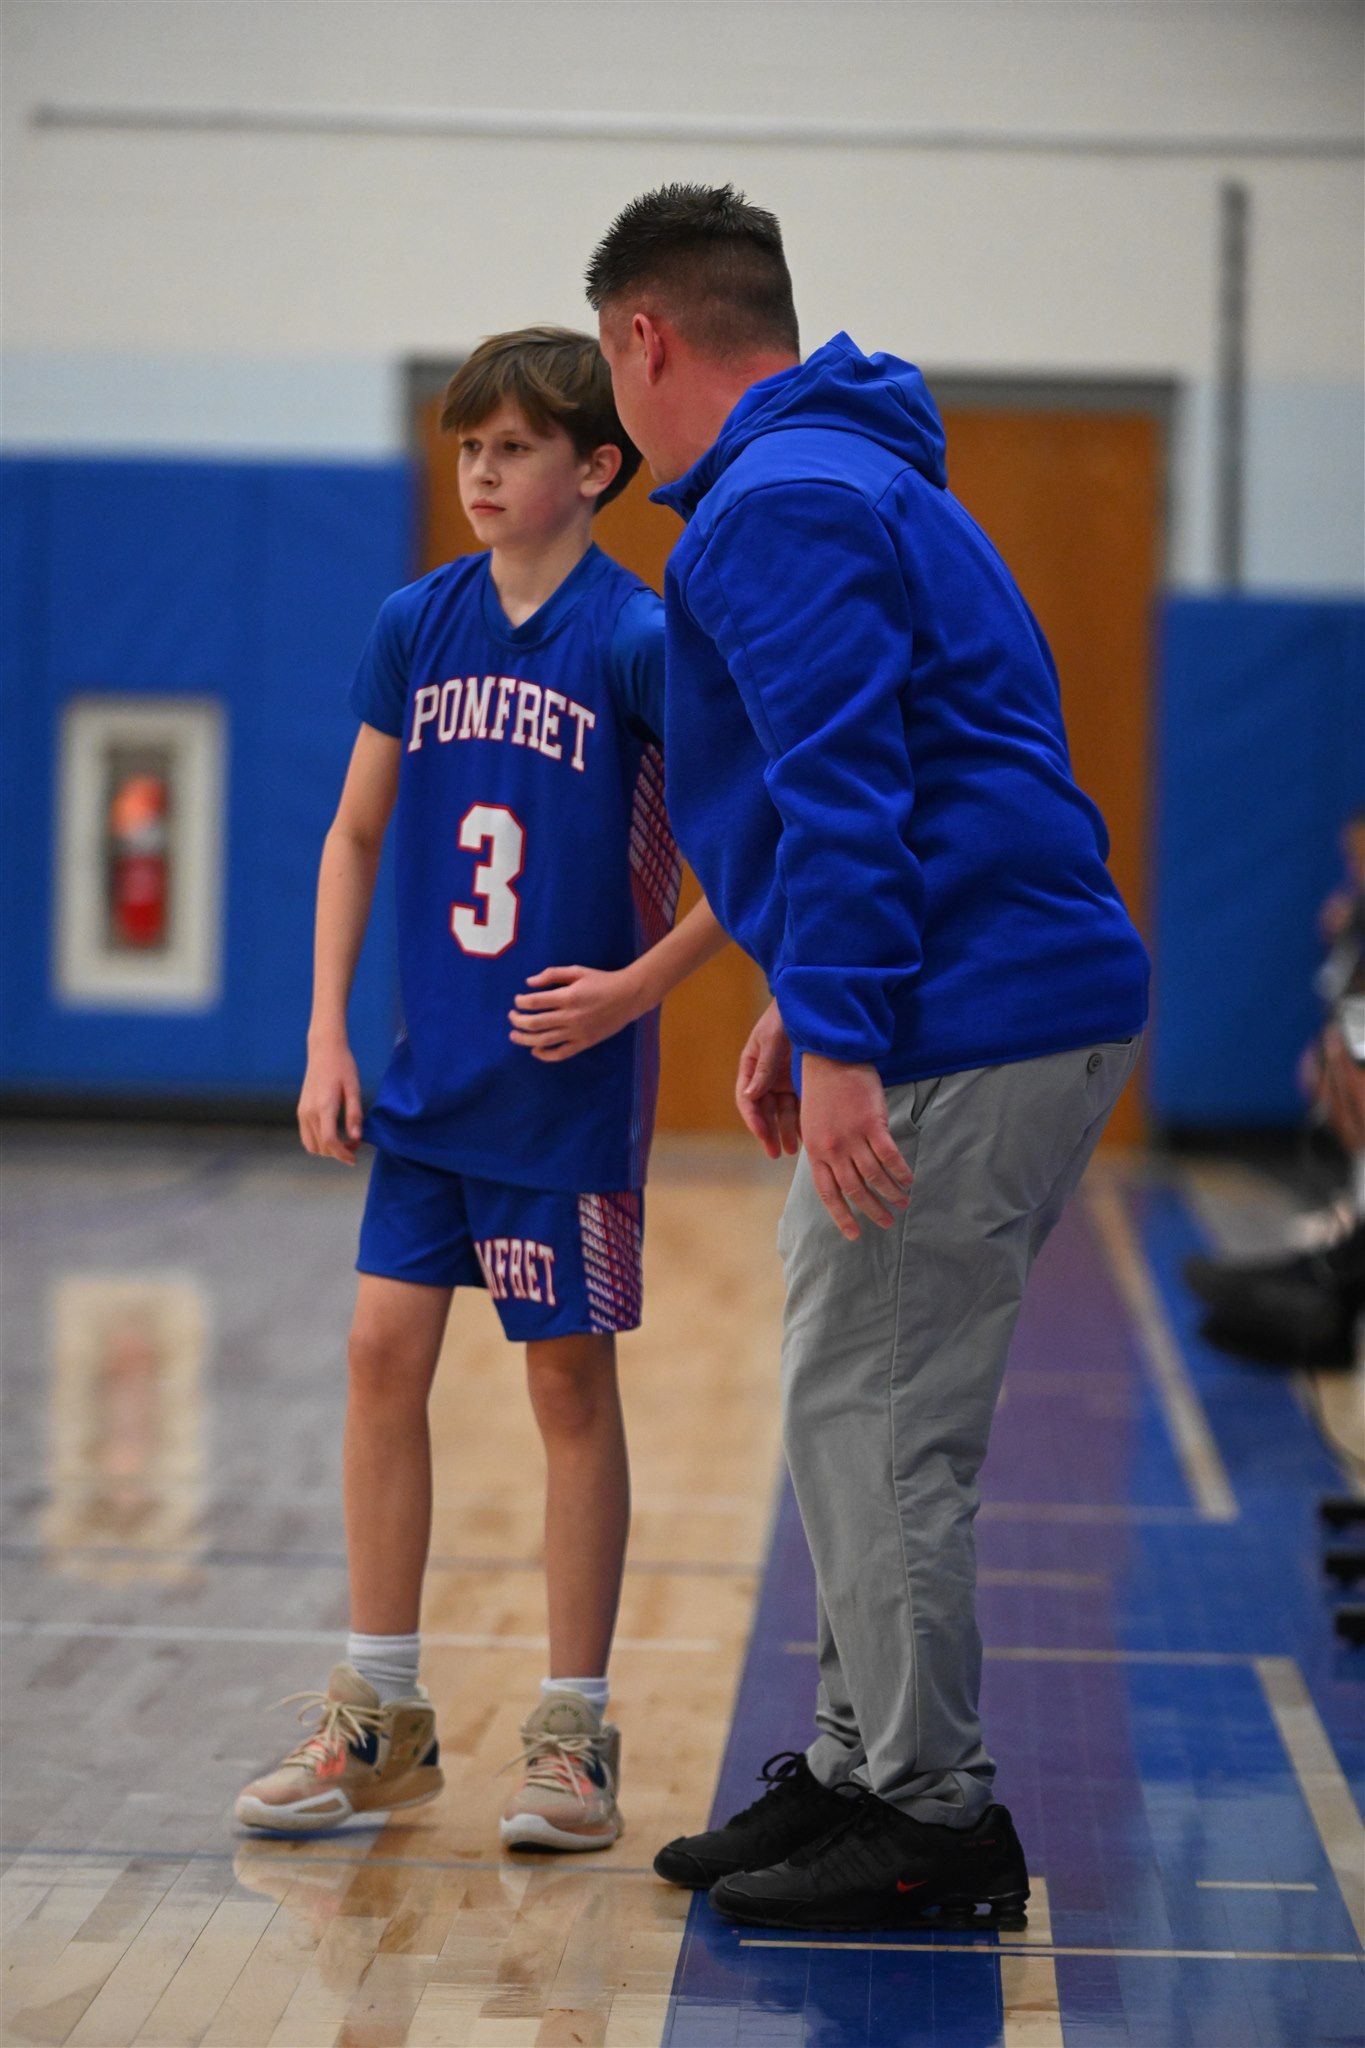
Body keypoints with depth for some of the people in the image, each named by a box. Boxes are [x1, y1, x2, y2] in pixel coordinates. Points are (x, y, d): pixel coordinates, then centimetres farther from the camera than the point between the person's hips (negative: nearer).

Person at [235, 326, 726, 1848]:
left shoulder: (635, 640, -11)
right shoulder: (415, 625, 4)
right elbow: (355, 834, 12)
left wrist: (639, 985, -16)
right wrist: (326, 1033, 5)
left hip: (569, 1082, -5)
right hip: (427, 1076, 5)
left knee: (570, 1382, 2)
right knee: (384, 1352, 4)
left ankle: (572, 1734, 13)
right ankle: (380, 1717, 16)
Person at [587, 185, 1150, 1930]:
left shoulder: (778, 506, -12)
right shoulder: (851, 476, 22)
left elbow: (844, 788, -21)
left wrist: (836, 1044, -22)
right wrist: (804, 1001, 25)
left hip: (965, 1041, -11)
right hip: (1033, 1008, 11)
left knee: (872, 1425, -4)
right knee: (862, 1416, 16)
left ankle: (931, 1820, 4)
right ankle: (862, 1767, 24)